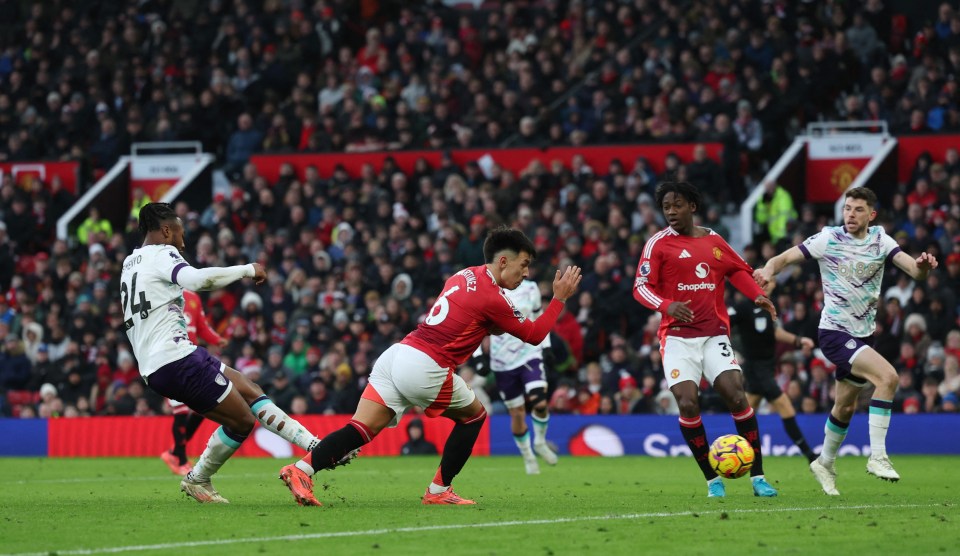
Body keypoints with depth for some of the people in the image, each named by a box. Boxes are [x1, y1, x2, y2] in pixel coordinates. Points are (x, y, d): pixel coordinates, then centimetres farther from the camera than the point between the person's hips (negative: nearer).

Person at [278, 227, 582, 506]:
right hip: (425, 368, -7)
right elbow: (534, 335, 4)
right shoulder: (492, 298, -5)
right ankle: (438, 490, 16)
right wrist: (560, 298, 12)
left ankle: (302, 469, -20)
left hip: (396, 354, 7)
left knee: (361, 429, -2)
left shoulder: (463, 275, 17)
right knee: (474, 415, 17)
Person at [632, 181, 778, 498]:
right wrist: (667, 305, -24)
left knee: (736, 396, -12)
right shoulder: (659, 243, 0)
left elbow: (738, 270, 25)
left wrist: (757, 296, 8)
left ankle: (757, 477, -4)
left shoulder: (713, 241, 10)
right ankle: (712, 480, 3)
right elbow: (641, 287, -6)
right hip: (678, 337, -2)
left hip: (715, 334, 2)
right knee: (688, 404, -14)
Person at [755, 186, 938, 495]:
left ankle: (825, 464, 38)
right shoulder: (828, 239, -9)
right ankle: (877, 456, -23)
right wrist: (769, 270, -33)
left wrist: (923, 267, -34)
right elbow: (784, 258, -10)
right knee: (887, 376, -26)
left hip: (863, 335, 6)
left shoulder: (880, 241, 1)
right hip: (835, 333, -6)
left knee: (846, 407, 16)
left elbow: (914, 270, -9)